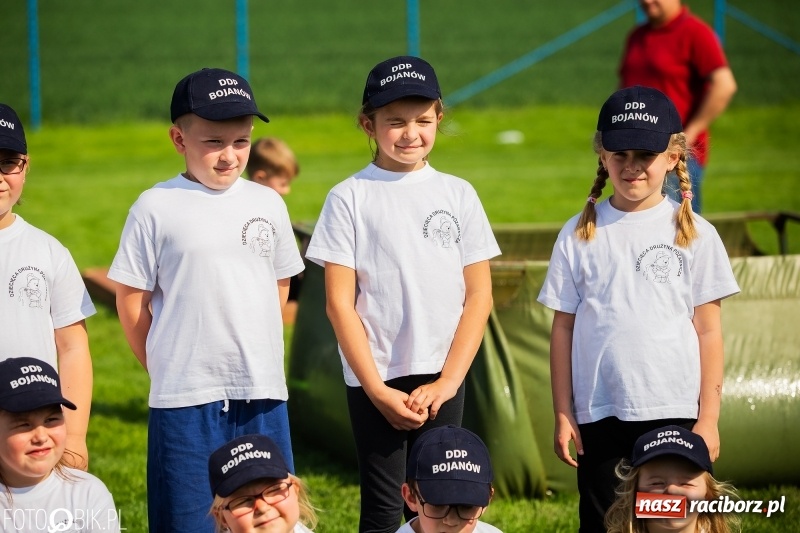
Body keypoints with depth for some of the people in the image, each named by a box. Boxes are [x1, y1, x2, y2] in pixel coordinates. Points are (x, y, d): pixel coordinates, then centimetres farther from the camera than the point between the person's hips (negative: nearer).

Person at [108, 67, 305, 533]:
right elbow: (131, 299, 0)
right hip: (186, 399, -3)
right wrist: (168, 367, 4)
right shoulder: (157, 208, -4)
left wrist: (250, 355, 14)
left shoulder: (268, 204, 7)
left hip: (263, 393, 4)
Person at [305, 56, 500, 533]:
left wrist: (448, 381, -6)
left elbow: (479, 297, 4)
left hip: (442, 380, 2)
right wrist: (377, 389, -10)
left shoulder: (458, 194, 6)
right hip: (374, 382, -2)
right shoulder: (350, 198, -1)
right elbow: (340, 302, -4)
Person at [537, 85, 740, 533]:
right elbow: (564, 328, 6)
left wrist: (709, 417, -2)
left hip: (674, 413, -1)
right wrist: (563, 414, 2)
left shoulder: (694, 234, 2)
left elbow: (708, 331, 2)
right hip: (600, 414, 1)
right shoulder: (580, 235, 5)